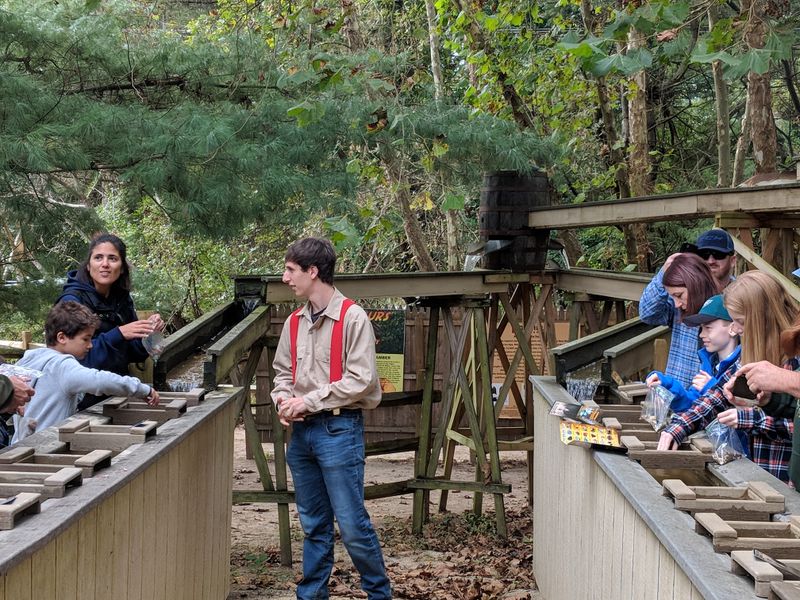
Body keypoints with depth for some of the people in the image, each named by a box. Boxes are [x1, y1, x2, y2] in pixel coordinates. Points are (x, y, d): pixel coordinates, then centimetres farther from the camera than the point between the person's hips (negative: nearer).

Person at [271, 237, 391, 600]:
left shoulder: (353, 318, -10)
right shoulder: (294, 322, 10)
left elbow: (361, 381, -15)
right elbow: (283, 372, 18)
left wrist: (308, 401, -15)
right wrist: (284, 399, -4)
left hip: (338, 430, -6)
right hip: (302, 432, 6)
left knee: (352, 525, -4)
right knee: (313, 525, 13)